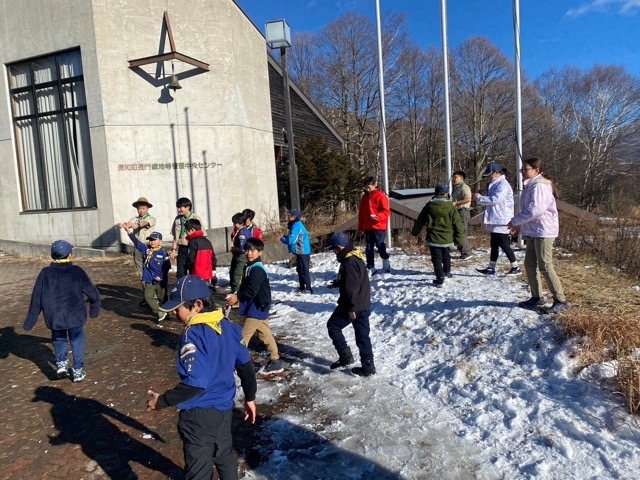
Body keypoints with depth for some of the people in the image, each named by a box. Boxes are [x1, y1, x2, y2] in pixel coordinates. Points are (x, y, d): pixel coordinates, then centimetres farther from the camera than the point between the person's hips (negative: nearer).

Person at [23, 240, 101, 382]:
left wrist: (30, 322, 9)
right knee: (76, 340, 15)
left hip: (54, 316, 2)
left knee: (59, 338, 27)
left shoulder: (45, 273, -1)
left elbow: (36, 299, 2)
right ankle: (78, 371, 16)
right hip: (75, 315, -2)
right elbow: (93, 293, -2)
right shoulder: (77, 271, -5)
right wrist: (94, 310, 14)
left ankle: (61, 363, 18)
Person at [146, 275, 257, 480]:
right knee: (224, 455, 28)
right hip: (224, 408, 8)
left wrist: (162, 401, -15)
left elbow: (195, 383, -28)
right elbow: (246, 366, 6)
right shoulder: (228, 327, -1)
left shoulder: (193, 335, -24)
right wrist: (250, 398, 19)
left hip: (199, 415, -7)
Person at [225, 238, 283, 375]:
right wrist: (237, 297, 1)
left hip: (256, 309, -10)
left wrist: (237, 297, -12)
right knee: (266, 335, 15)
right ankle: (275, 362, 23)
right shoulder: (251, 267, 12)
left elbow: (251, 291, -25)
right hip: (257, 309, 10)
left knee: (243, 337, -3)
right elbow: (245, 288, 16)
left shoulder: (257, 269, -20)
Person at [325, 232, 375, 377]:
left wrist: (351, 307, -22)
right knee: (362, 335, 12)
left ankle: (345, 356, 6)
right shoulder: (356, 257, 12)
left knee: (333, 325, 9)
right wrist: (336, 283, 37)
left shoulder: (349, 262, -21)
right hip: (363, 304, 9)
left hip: (353, 305, -9)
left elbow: (351, 287, -25)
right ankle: (368, 366, 16)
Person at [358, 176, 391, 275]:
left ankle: (386, 264, 21)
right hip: (367, 227, 6)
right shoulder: (365, 197, 13)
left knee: (380, 247, -2)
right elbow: (361, 213, 18)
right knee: (369, 249, 7)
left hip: (379, 227, -6)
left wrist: (377, 216, -30)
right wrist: (361, 226, 14)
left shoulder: (381, 195, -8)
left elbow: (386, 211, -13)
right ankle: (371, 268, 14)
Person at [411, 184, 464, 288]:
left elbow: (420, 221, 7)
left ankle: (440, 279, -6)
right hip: (447, 239, 1)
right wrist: (458, 239, 6)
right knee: (446, 255, 24)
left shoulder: (429, 206, -2)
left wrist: (415, 232, 21)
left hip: (433, 239, -1)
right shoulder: (451, 207, -5)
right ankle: (447, 272, 41)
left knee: (437, 258, 1)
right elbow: (458, 224, -3)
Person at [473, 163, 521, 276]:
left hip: (502, 222, -10)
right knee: (494, 245, 13)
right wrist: (480, 199, 6)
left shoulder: (503, 184, -14)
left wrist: (480, 198, -17)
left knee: (504, 245, -3)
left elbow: (495, 199, -25)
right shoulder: (494, 184, 17)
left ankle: (515, 267, 8)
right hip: (494, 222, 10)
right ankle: (491, 268, 19)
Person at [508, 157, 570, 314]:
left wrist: (515, 221, -15)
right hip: (533, 231, 10)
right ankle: (537, 297, 23)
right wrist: (521, 225, 14)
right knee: (530, 264, 12)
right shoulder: (531, 185, 15)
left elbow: (534, 210, -25)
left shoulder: (540, 186, -17)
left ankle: (561, 301, 0)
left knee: (545, 266, -8)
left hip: (543, 231, -10)